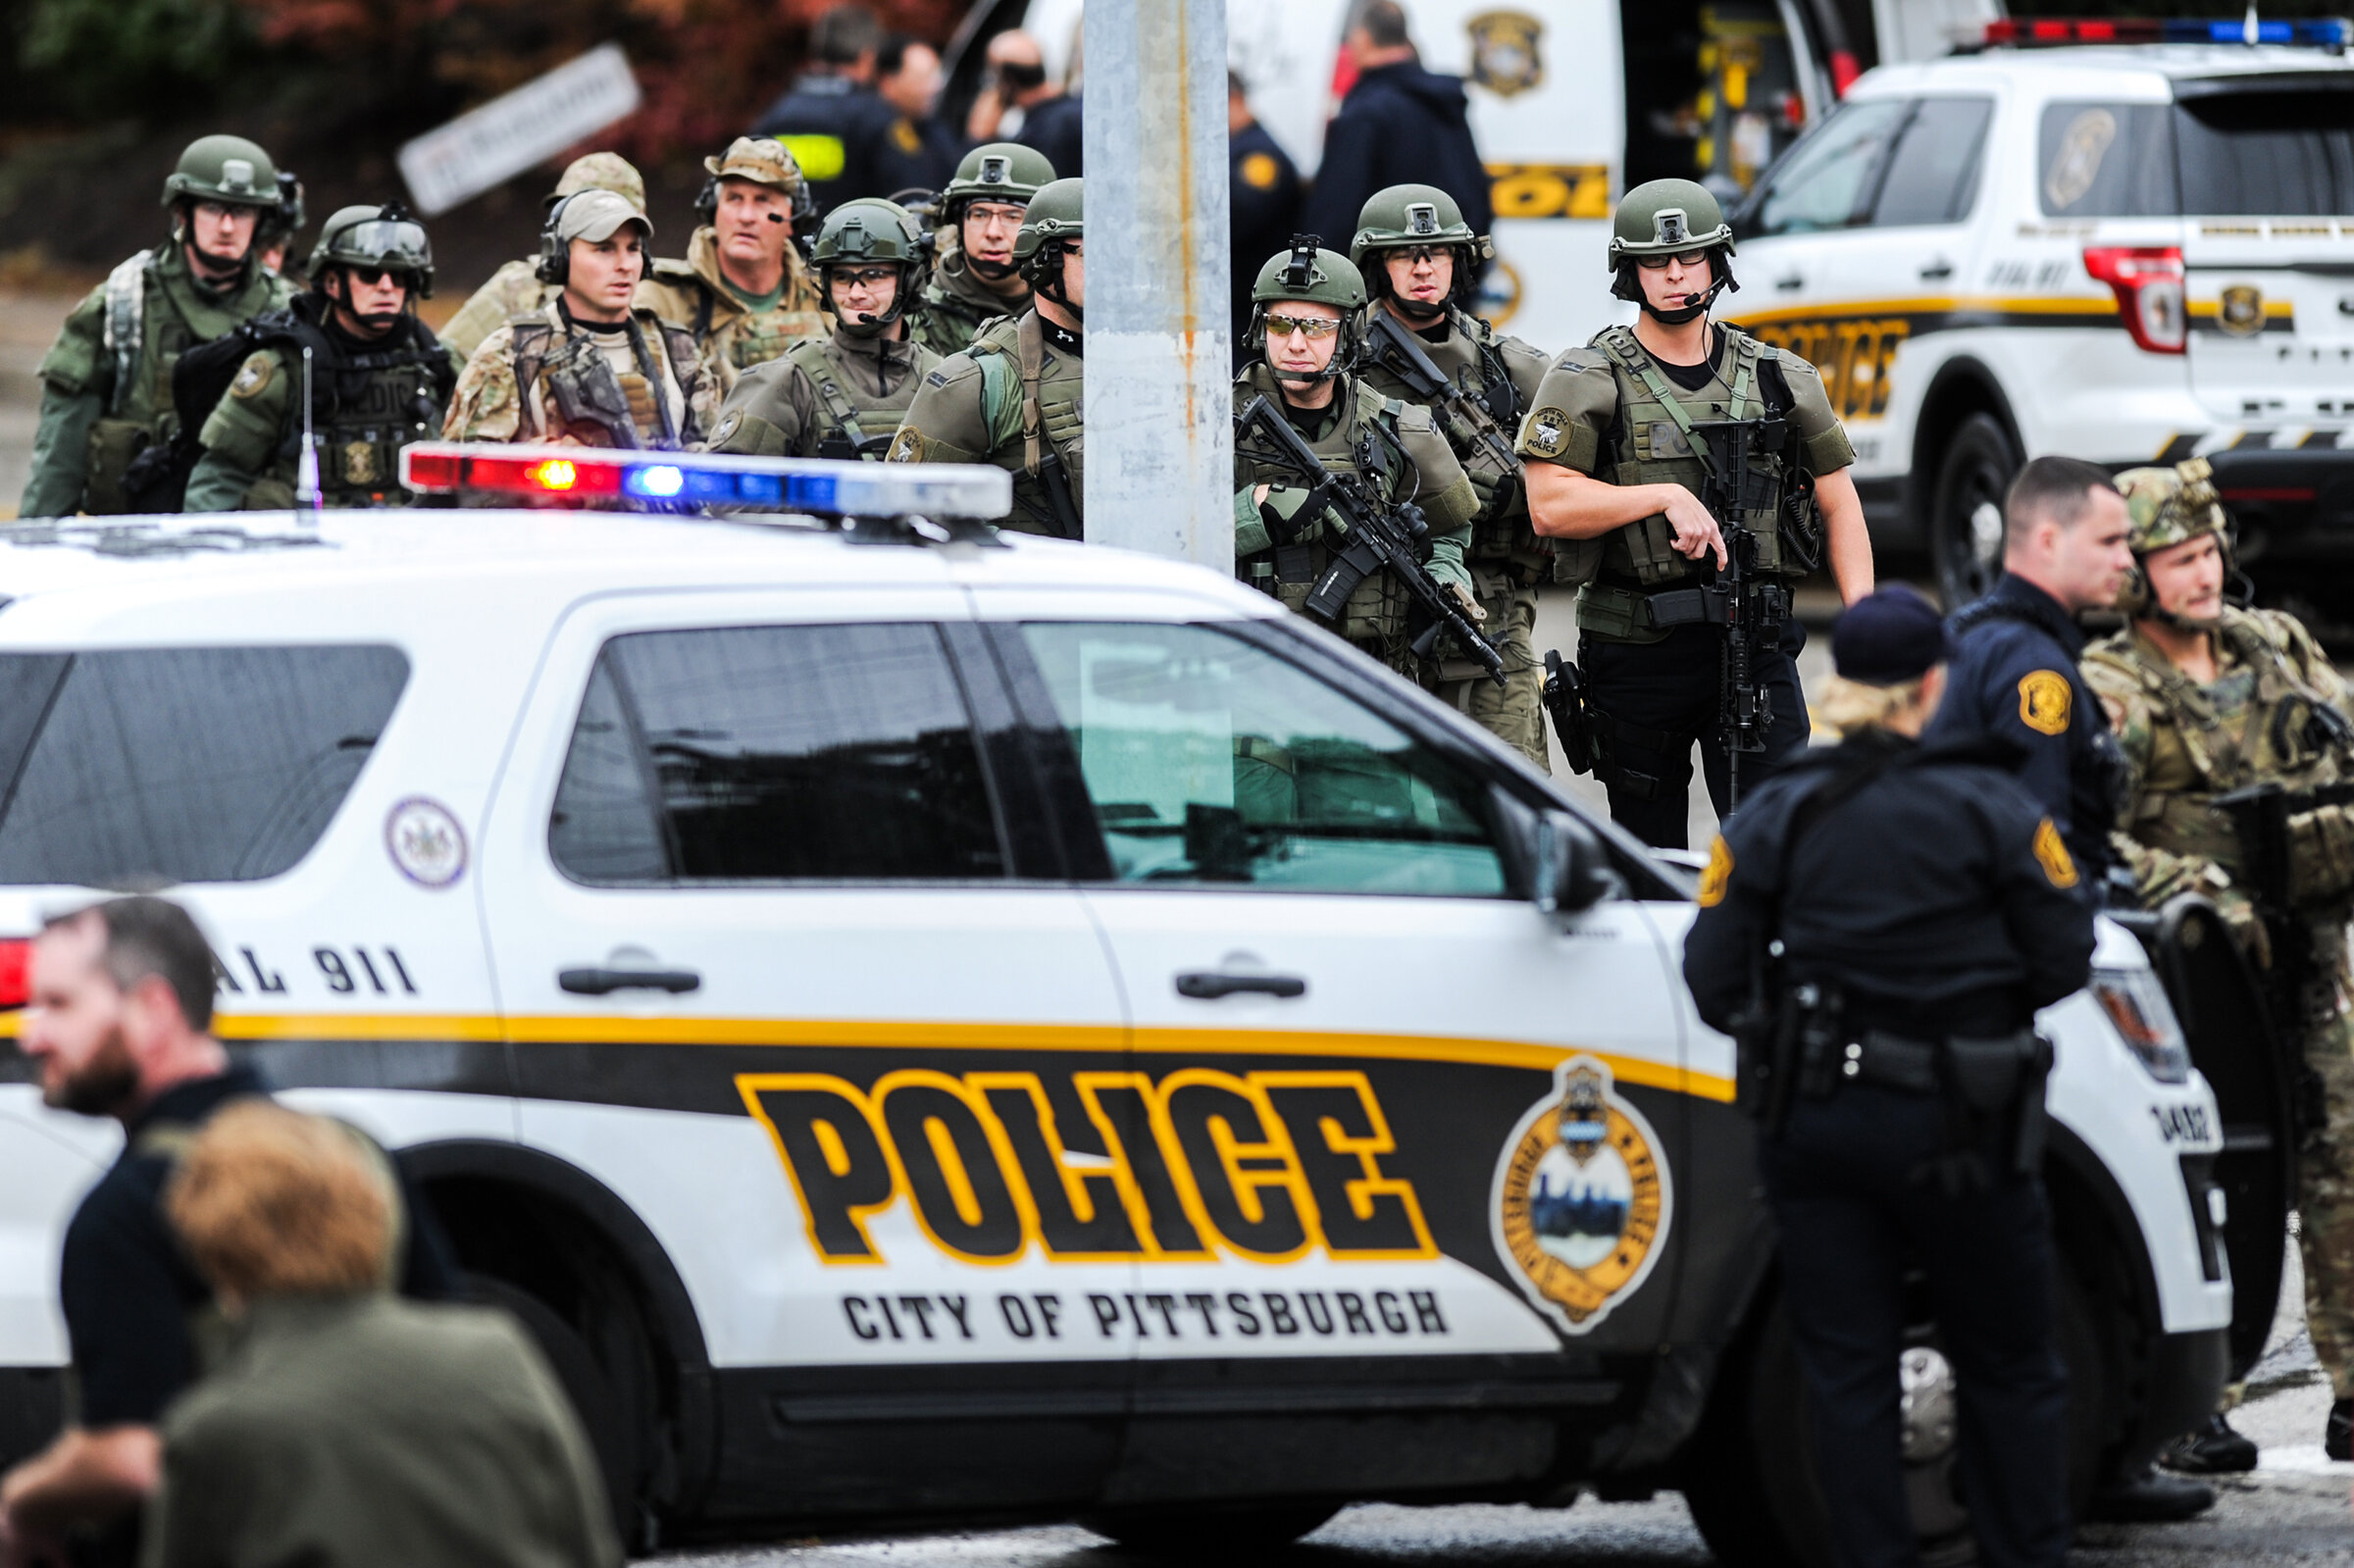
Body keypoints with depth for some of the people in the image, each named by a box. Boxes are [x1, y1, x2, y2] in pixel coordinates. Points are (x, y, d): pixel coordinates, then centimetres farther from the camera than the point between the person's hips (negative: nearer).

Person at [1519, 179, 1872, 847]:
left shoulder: (1780, 380, 9)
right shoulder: (1587, 381, 0)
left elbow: (1839, 503, 14)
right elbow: (1549, 508, -11)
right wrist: (1667, 497, -19)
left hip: (1754, 647, 1)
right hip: (1635, 657, -1)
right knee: (1650, 860, 9)